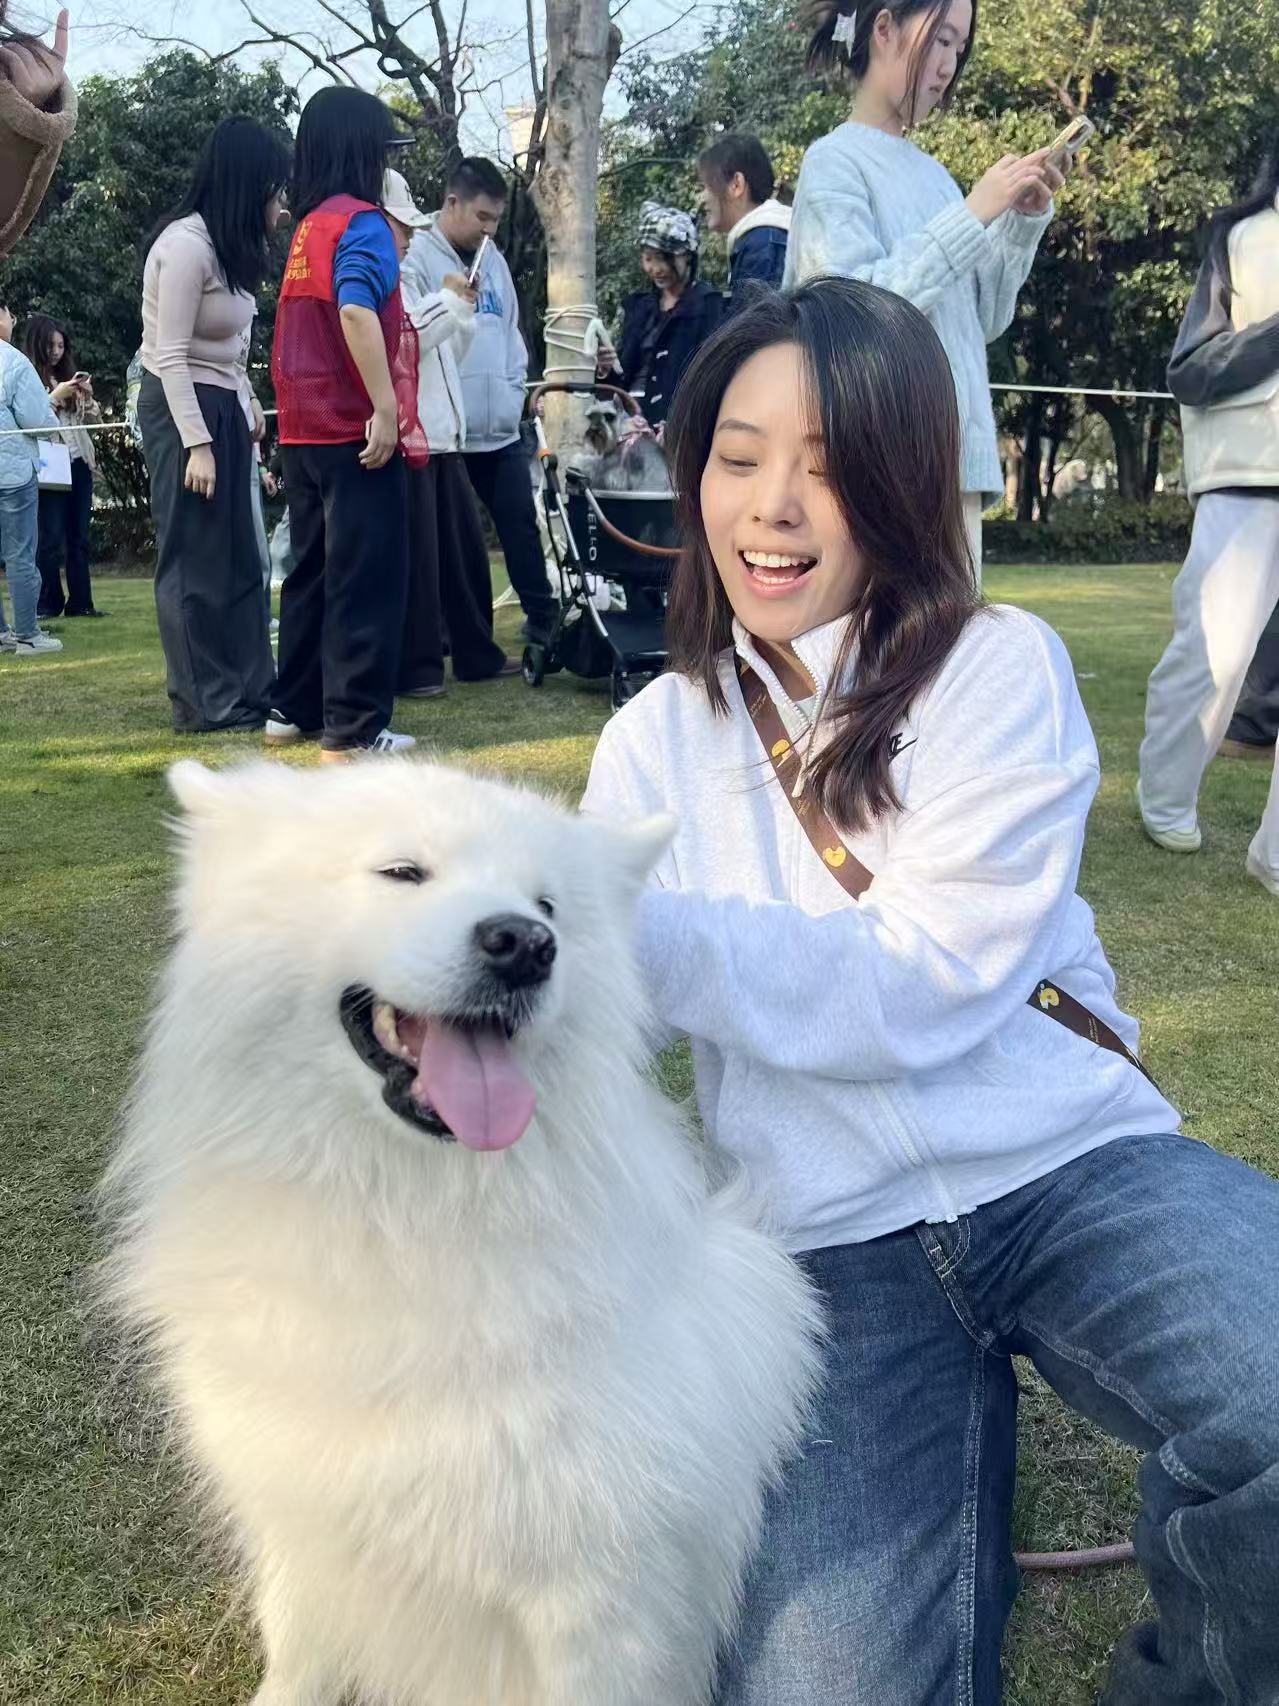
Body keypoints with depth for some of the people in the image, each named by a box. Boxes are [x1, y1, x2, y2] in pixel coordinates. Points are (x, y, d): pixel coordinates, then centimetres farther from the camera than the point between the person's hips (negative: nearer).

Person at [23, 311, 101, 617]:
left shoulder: (68, 375, 16)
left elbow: (94, 419, 17)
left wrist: (87, 396, -1)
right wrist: (56, 396, -13)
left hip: (79, 463, 6)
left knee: (79, 537, 6)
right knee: (51, 538, -5)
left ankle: (80, 602, 9)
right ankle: (48, 605, 0)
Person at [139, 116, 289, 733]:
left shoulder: (228, 245, 12)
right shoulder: (186, 244, -15)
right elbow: (171, 356, -18)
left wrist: (247, 413, 11)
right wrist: (196, 444, -21)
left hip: (223, 409, 9)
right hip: (184, 409, -9)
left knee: (237, 559, 10)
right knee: (197, 560, -4)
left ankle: (247, 691, 16)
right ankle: (206, 703, 3)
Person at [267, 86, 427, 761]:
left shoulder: (307, 227, 17)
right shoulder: (360, 222, -9)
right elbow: (355, 312, -24)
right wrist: (386, 407, -25)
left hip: (304, 429, 9)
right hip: (354, 428, -9)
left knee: (314, 569, 15)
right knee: (367, 579, -5)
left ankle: (294, 709, 21)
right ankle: (353, 728, -4)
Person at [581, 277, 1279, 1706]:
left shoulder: (1000, 670, 0)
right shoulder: (657, 739, 10)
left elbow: (921, 985, -12)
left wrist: (629, 924, -20)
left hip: (1067, 1163, 0)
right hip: (827, 1236, 1)